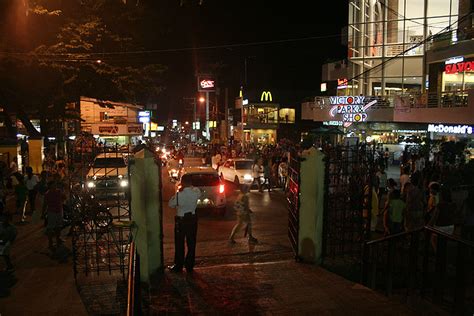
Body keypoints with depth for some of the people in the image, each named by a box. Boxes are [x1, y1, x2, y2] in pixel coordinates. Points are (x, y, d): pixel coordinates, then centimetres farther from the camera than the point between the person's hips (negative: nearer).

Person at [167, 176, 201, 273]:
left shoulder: (179, 194, -19)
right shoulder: (196, 192, -10)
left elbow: (171, 204, -4)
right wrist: (191, 186, 9)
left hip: (181, 220, -3)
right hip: (192, 219, 3)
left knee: (179, 244, 10)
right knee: (191, 243, 12)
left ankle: (178, 266, 20)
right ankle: (189, 266, 22)